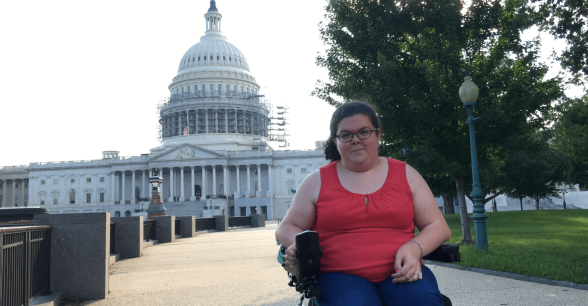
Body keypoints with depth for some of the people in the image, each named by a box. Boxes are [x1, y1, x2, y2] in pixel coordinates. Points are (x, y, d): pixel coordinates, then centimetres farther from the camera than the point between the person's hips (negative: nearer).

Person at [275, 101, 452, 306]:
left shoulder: (406, 175, 14)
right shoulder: (317, 182, 12)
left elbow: (438, 227, 13)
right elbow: (286, 228, 16)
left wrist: (415, 248, -9)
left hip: (401, 273, 2)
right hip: (340, 273, -1)